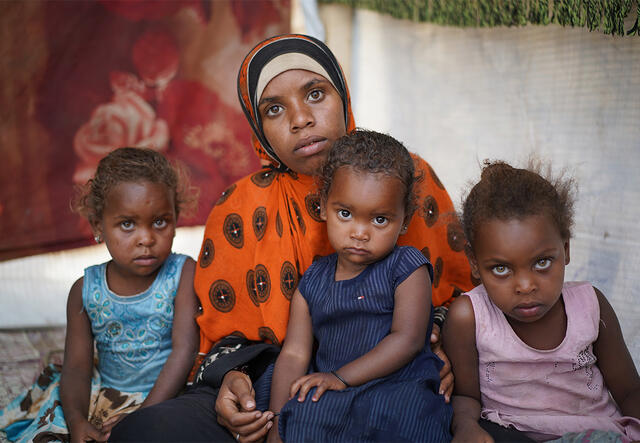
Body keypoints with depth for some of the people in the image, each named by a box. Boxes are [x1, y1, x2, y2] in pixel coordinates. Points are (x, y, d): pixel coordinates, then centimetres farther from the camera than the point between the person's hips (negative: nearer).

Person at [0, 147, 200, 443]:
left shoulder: (183, 274, -10)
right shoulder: (85, 291, 0)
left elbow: (184, 351, -15)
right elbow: (77, 366, 0)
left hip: (166, 399, -3)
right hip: (106, 397, 3)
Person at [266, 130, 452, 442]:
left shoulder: (407, 268, 1)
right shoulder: (312, 282, 13)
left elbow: (407, 340, -9)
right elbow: (294, 354, 8)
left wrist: (341, 377, -14)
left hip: (401, 385, -2)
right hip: (332, 396, 3)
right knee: (302, 413, -31)